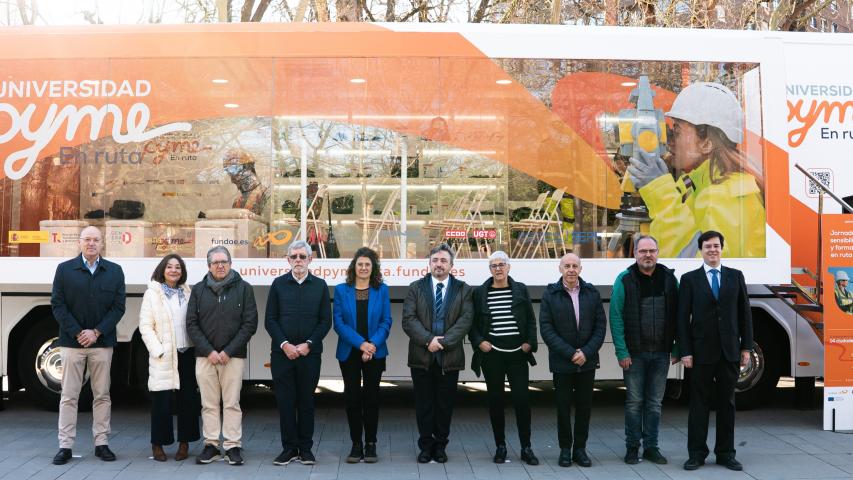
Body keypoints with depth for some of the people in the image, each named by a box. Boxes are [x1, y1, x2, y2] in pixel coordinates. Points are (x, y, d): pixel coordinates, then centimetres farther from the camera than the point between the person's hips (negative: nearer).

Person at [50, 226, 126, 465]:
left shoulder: (114, 271, 6)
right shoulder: (64, 269, 4)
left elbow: (118, 307, 1)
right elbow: (57, 305, -1)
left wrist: (96, 332, -9)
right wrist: (77, 333, -10)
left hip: (102, 342, 1)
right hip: (72, 341, -1)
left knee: (102, 395, 6)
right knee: (69, 396, 3)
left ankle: (101, 443, 13)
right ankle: (65, 446, 10)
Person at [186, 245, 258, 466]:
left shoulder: (244, 288, 2)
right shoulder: (198, 290, 7)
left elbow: (250, 323, -2)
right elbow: (192, 324, 5)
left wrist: (228, 351, -8)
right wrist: (209, 351, -7)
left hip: (233, 356, -2)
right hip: (205, 355, 2)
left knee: (232, 403, 1)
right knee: (209, 404, 7)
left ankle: (233, 446, 8)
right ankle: (211, 445, 15)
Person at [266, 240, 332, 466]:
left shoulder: (320, 285, 6)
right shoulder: (278, 284, 6)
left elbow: (326, 321, 3)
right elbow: (270, 319, 3)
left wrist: (308, 344, -8)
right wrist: (284, 344, -9)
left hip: (309, 353, 0)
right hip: (282, 352, 0)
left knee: (306, 401, 5)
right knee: (285, 401, 3)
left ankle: (305, 448, 15)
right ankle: (289, 447, 13)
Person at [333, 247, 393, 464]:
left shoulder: (381, 290, 3)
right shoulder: (341, 290, 2)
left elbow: (386, 321, 0)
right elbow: (338, 322, -4)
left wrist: (373, 344, -15)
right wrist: (361, 343, -15)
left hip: (375, 353, 0)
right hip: (349, 353, 0)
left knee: (371, 397, 5)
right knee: (352, 397, 4)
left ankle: (371, 444, 15)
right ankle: (356, 444, 15)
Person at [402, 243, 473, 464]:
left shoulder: (463, 290, 5)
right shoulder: (416, 288, 6)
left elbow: (466, 320, -6)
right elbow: (408, 319, -4)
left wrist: (442, 341, -16)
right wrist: (428, 340, -17)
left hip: (450, 356, 0)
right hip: (421, 356, 0)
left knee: (445, 404, 7)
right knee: (424, 404, 6)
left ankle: (440, 445, 21)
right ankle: (426, 445, 18)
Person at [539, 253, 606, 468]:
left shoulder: (591, 293, 4)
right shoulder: (550, 294, -3)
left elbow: (600, 326, 2)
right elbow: (546, 328, -8)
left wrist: (586, 352, -11)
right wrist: (570, 353, -14)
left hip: (587, 361, 2)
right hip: (561, 361, -2)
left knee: (584, 406, 7)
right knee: (563, 406, 5)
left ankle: (580, 448, 19)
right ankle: (565, 449, 17)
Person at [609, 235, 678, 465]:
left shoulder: (669, 278, 3)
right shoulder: (625, 280, -5)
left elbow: (678, 315, 4)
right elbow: (616, 317, -7)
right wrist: (622, 352, -11)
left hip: (661, 352, 2)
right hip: (634, 353, -2)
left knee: (655, 403, 10)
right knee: (634, 402, 5)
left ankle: (651, 447, 20)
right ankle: (632, 447, 17)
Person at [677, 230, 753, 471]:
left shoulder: (735, 276, 8)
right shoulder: (689, 279, 1)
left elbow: (744, 313, 7)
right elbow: (683, 318, -2)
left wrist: (746, 347, 2)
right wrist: (685, 352, -7)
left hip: (729, 351, 2)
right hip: (701, 351, -2)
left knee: (727, 403, 9)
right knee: (699, 403, 4)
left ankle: (725, 453, 19)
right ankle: (696, 453, 12)